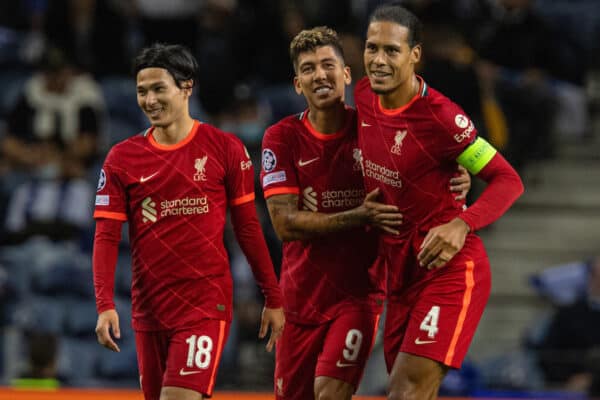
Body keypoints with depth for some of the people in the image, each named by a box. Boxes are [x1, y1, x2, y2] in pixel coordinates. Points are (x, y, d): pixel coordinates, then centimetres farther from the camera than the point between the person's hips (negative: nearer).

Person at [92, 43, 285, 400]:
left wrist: (273, 299, 4)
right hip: (149, 308, 4)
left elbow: (248, 227, 4)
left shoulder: (225, 148, -1)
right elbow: (106, 237, 1)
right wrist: (105, 305, -12)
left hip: (206, 303, -4)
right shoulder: (123, 157, 5)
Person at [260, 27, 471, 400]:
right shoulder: (282, 138, -5)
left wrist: (457, 185, -20)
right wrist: (359, 217, -25)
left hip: (358, 292, -2)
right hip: (301, 295, 2)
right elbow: (286, 224, -13)